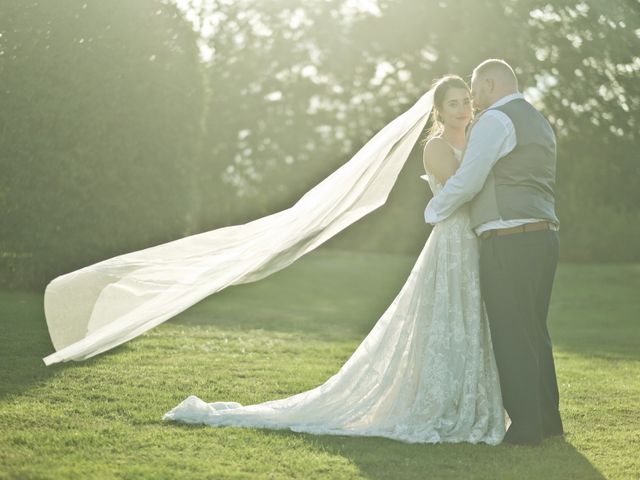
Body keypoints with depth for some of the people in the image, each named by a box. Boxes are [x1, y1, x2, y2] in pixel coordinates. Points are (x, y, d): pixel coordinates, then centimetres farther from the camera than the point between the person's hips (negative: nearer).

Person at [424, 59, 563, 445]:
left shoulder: (496, 119, -9)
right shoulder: (539, 123, 21)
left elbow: (468, 180, -14)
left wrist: (434, 211, 3)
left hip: (509, 241, -9)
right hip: (543, 236, 9)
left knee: (511, 336, -4)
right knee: (534, 332, 16)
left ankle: (525, 426, -1)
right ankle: (547, 419, 22)